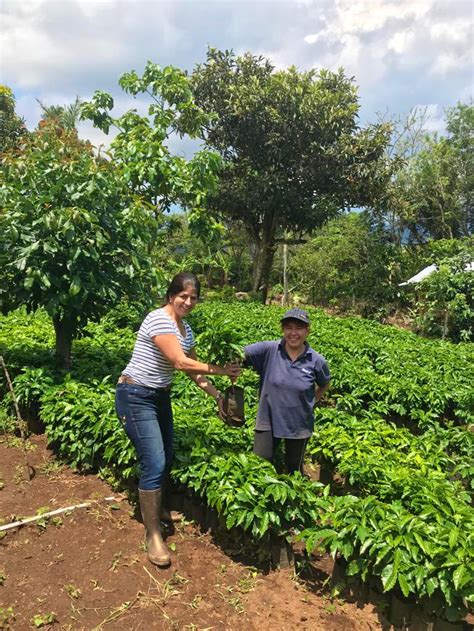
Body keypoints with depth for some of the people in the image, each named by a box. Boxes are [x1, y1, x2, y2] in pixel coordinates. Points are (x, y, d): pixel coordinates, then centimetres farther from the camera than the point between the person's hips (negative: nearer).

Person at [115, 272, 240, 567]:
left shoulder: (186, 329, 7)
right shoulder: (159, 319, -21)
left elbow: (193, 369, 11)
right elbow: (180, 363, -27)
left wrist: (218, 394, 2)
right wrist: (221, 370, -21)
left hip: (160, 397, 9)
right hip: (136, 397, -9)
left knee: (167, 458, 17)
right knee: (155, 464, -9)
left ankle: (153, 508, 42)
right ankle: (153, 535, 7)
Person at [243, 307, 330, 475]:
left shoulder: (316, 361, -11)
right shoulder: (269, 350, -15)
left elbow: (324, 385, 9)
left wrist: (311, 402, 0)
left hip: (299, 425, 1)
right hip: (268, 421, -1)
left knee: (294, 468, 22)